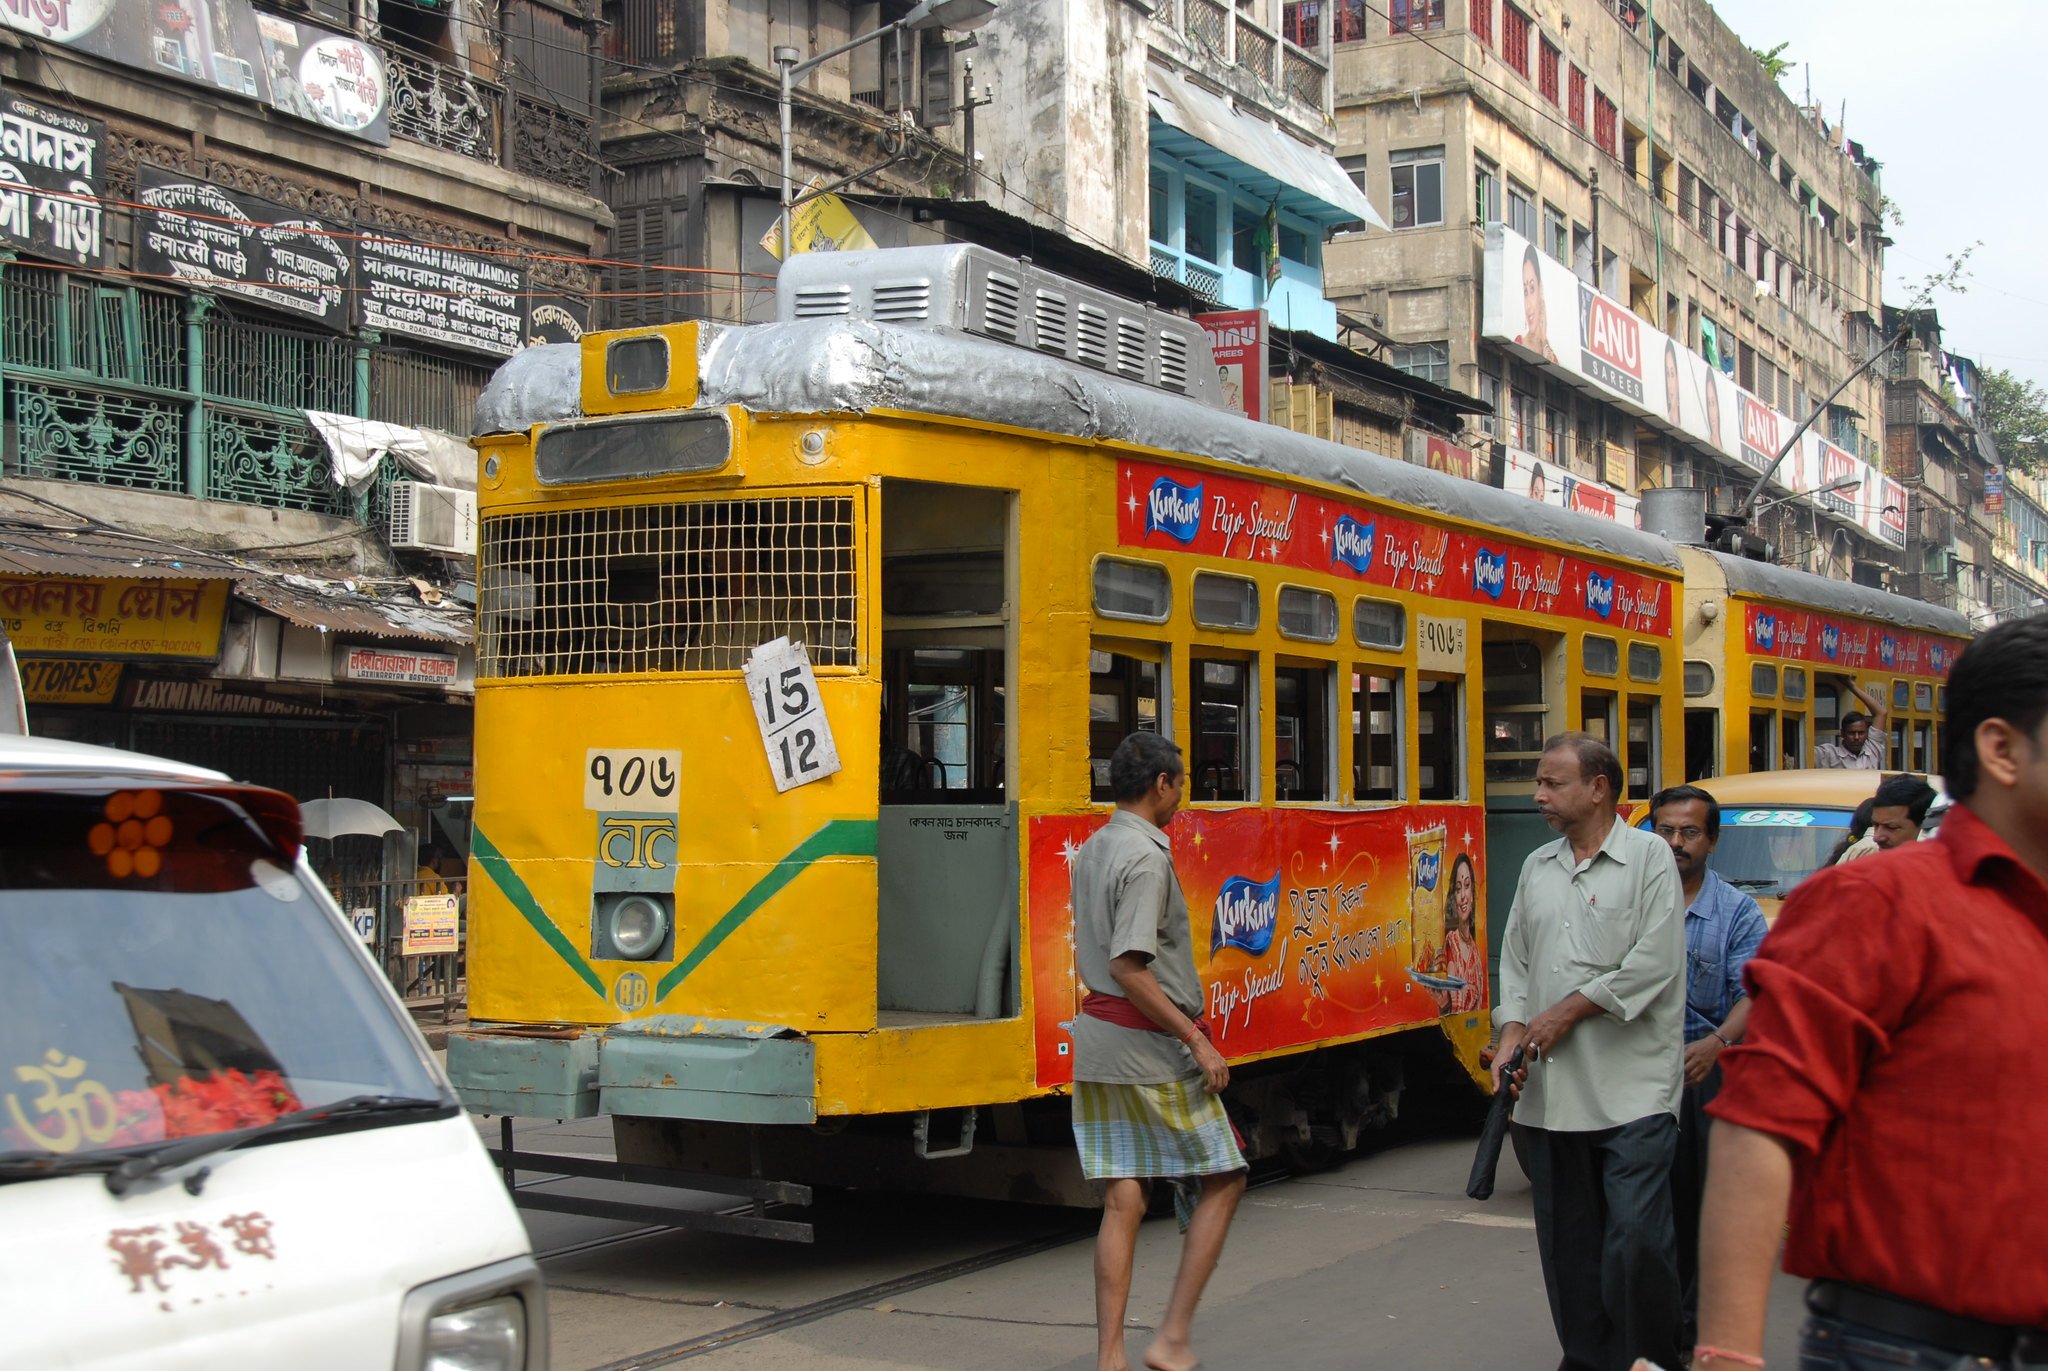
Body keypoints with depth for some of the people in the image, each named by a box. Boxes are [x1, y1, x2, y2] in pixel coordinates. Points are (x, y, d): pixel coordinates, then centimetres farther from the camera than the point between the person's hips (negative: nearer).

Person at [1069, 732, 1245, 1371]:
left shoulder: (1091, 851, 13)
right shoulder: (1146, 857, -16)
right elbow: (1128, 967, -23)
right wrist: (1197, 1041, -19)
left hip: (1096, 1038, 8)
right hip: (1150, 1046, -8)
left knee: (1122, 1200, 8)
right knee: (1222, 1179, 5)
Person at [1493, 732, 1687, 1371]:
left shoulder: (1648, 856, -2)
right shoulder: (1537, 868, 16)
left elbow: (1654, 963, -11)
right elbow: (1515, 961, 17)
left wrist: (1566, 1012, -10)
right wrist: (1512, 1034, 1)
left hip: (1631, 1088, -6)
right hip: (1549, 1091, 6)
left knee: (1636, 1240, -11)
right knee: (1568, 1245, 9)